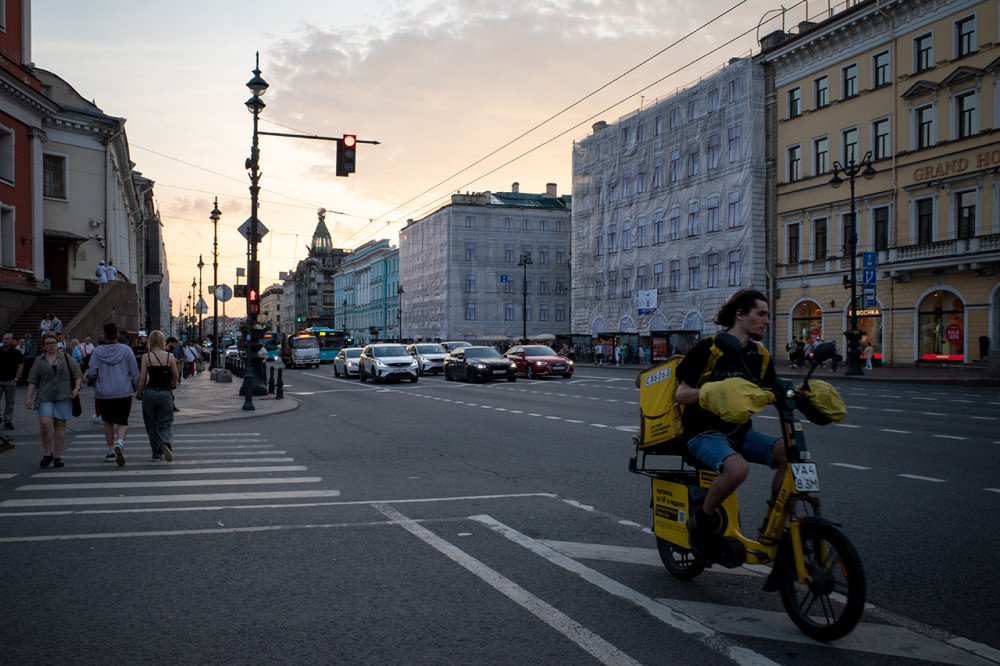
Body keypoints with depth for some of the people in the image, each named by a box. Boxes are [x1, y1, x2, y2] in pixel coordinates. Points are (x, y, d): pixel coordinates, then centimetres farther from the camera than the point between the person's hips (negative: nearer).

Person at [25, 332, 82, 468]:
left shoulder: (65, 358, 8)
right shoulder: (39, 361, 10)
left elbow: (77, 374, 9)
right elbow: (32, 380, 10)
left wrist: (77, 387, -6)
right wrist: (29, 398, 2)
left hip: (63, 396, 0)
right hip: (45, 398, 1)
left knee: (60, 426, 0)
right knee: (45, 423, -15)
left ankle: (58, 456, 6)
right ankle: (47, 454, 0)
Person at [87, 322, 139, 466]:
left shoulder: (98, 352, -4)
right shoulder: (126, 350, -4)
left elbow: (92, 373, -6)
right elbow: (135, 373, -3)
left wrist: (87, 373, 18)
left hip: (103, 393, 1)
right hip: (123, 393, -1)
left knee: (108, 422, 18)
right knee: (122, 422, 3)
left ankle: (111, 452, 22)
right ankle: (119, 443, -25)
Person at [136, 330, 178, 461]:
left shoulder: (146, 357, -6)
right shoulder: (169, 356, -4)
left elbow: (142, 378, -5)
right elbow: (175, 375, 6)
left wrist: (139, 392, 10)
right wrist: (174, 385, 27)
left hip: (150, 392, 0)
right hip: (165, 393, 0)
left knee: (152, 425, 14)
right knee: (165, 424, 7)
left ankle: (157, 453, 16)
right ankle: (166, 443, -23)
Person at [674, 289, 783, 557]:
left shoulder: (760, 354, 10)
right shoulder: (709, 348, -9)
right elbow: (681, 394, -10)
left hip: (740, 432, 6)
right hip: (704, 433, -6)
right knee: (737, 468, -36)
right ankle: (702, 520, -9)